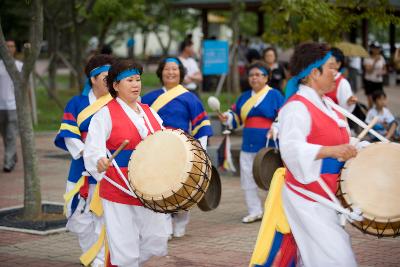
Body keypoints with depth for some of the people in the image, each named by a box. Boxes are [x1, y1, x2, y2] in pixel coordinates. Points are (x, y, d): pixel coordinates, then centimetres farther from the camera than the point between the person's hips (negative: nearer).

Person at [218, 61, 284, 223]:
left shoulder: (274, 95, -2)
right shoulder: (244, 97, 14)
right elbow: (236, 117, 16)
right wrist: (227, 118, -5)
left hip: (269, 144, -5)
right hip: (248, 144, 6)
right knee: (247, 178, 7)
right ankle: (255, 211, 19)